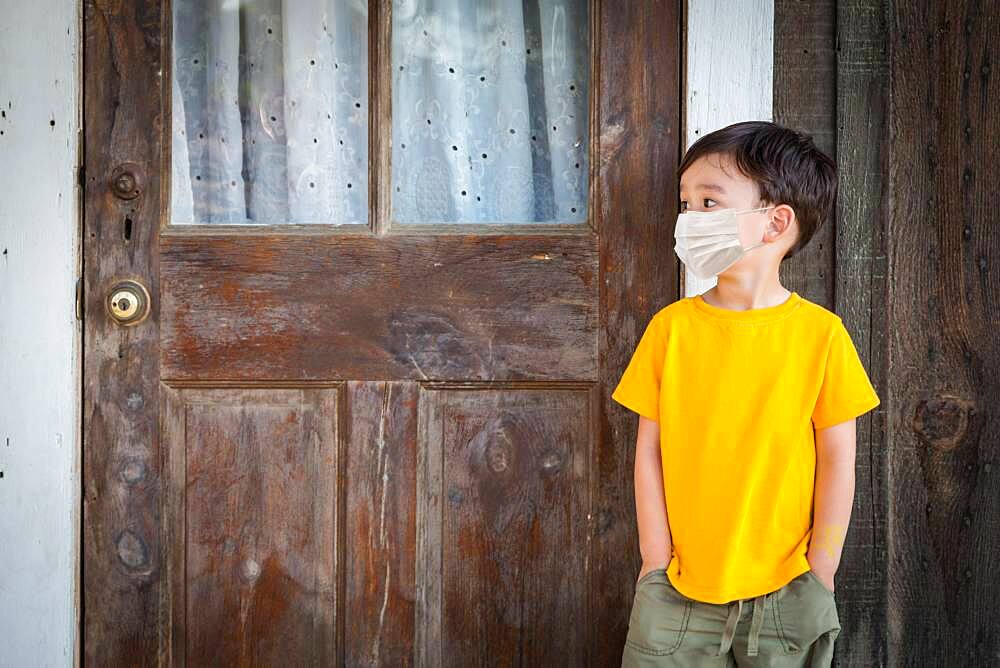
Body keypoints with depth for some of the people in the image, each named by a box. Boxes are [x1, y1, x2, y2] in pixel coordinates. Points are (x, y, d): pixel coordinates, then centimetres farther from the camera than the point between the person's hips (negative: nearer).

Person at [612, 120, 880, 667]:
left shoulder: (820, 333, -6)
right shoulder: (669, 327, 0)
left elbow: (837, 462, -3)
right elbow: (649, 451, 1)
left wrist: (818, 576, -3)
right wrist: (657, 561, -2)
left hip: (785, 591, -1)